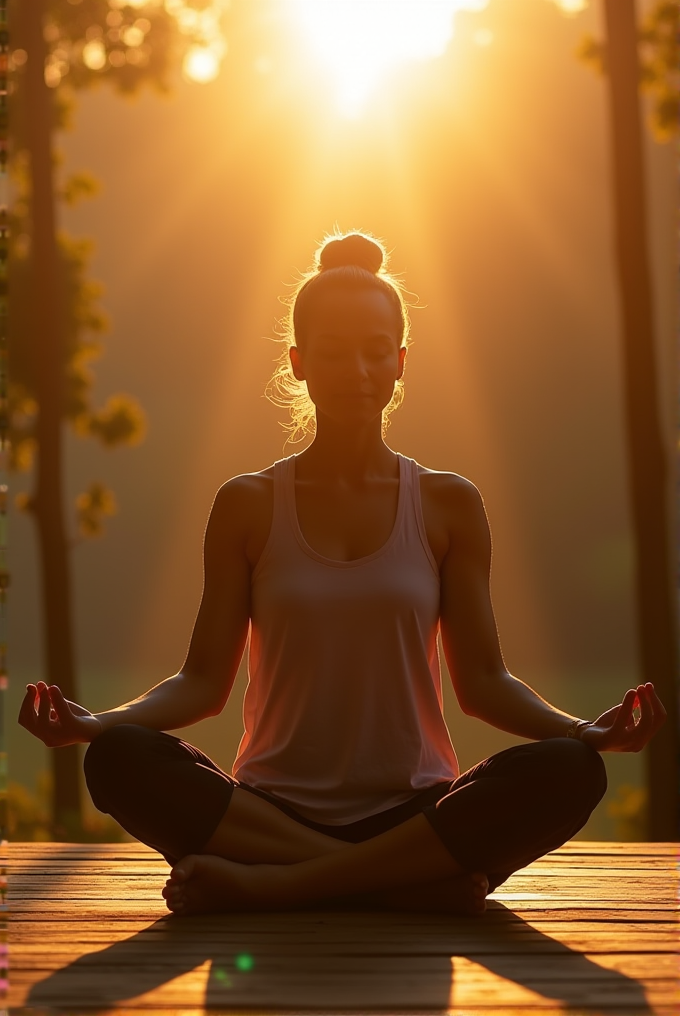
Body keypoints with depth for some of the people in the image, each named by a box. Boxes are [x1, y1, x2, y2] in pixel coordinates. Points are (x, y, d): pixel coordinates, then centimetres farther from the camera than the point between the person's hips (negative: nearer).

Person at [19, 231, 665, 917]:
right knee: (119, 761, -30)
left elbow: (482, 680, 6)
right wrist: (94, 722, -15)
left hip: (413, 815, 0)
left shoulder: (447, 505, 8)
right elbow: (204, 680, 4)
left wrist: (584, 730, -13)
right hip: (273, 812, 0)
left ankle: (267, 884, -25)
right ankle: (417, 878, -27)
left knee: (569, 771, -30)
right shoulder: (248, 507, 7)